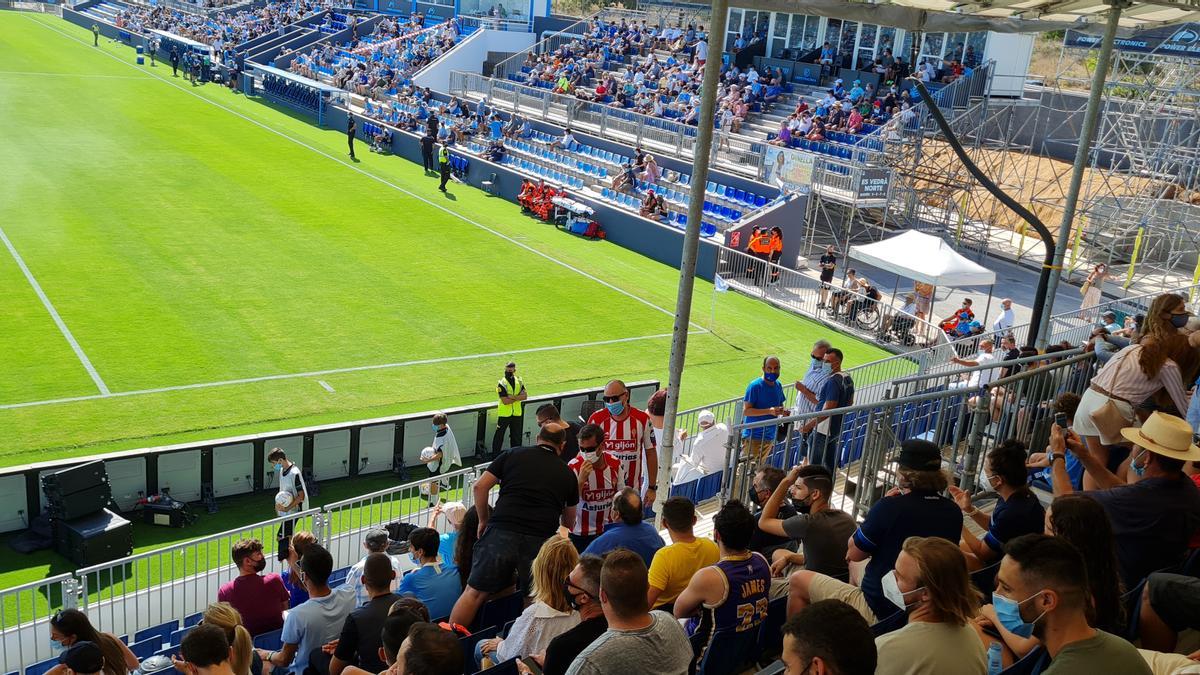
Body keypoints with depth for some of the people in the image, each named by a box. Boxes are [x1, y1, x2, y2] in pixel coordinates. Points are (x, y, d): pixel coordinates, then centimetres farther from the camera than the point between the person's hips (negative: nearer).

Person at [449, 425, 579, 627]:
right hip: (540, 540, 1)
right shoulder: (566, 473, 20)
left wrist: (484, 520, 19)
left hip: (501, 533, -1)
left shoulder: (513, 455, 14)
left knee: (475, 593, 3)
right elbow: (569, 522, 31)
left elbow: (479, 487, 7)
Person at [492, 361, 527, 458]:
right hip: (504, 413, -4)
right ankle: (495, 455, 8)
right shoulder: (501, 383, -14)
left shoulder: (519, 380, 1)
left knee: (516, 435, 14)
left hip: (517, 413, 4)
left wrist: (512, 397, -21)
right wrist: (518, 397, -15)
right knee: (499, 435, 1)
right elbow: (505, 401, -21)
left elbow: (525, 396, -7)